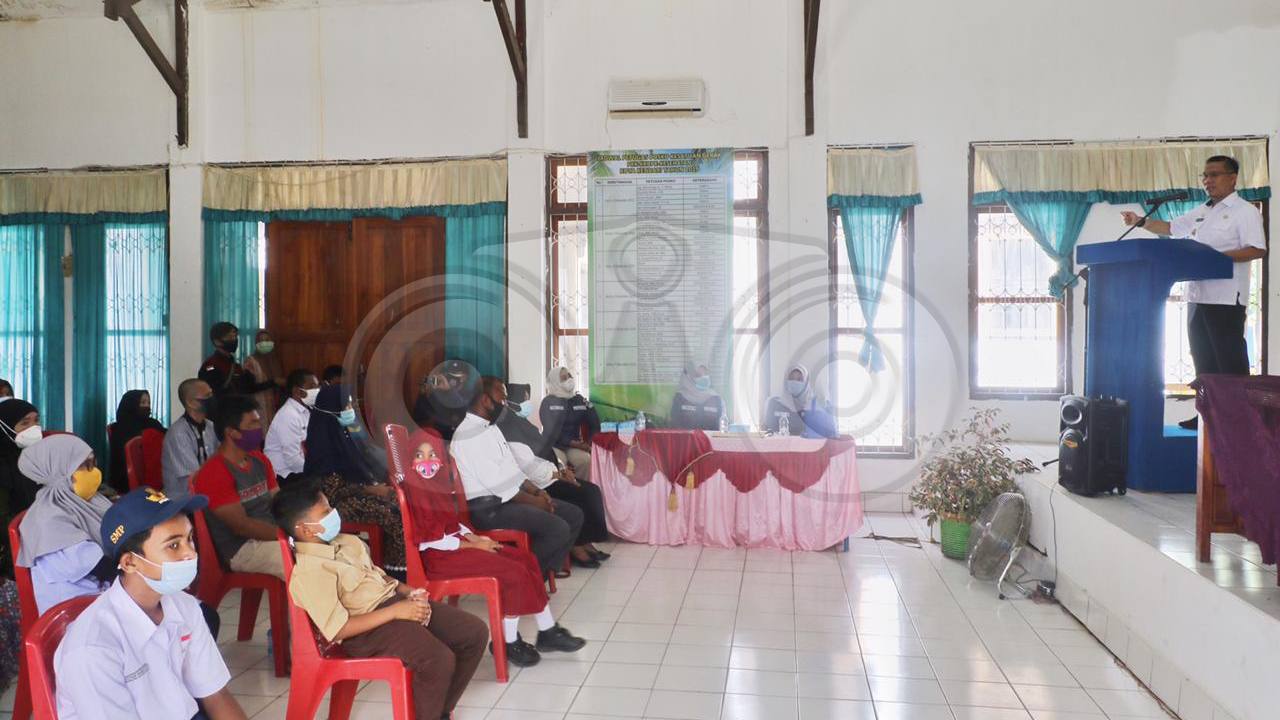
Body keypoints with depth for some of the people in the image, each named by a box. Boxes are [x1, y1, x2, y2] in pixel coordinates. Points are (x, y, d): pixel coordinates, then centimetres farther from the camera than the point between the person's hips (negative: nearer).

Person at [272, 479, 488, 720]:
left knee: (475, 632, 2)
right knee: (439, 659, -30)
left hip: (393, 600, 9)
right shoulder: (308, 572, -16)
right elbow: (338, 630, -21)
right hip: (366, 630, -9)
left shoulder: (346, 541, 11)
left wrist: (407, 591, 3)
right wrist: (396, 611, -22)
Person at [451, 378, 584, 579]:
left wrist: (536, 491, 3)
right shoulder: (469, 435, -17)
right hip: (488, 508, -10)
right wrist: (533, 501, -12)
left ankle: (542, 574, 4)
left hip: (507, 497, 10)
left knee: (574, 515, 3)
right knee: (558, 529, -23)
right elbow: (496, 482, -21)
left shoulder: (490, 427, 15)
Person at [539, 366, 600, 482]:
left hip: (575, 445, 3)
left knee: (586, 460, -28)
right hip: (554, 445, -3)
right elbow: (551, 431, -10)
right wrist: (572, 443, -17)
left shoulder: (579, 400, 11)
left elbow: (595, 423, 12)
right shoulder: (548, 402, -1)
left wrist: (590, 443, -4)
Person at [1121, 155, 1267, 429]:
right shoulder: (1201, 212, 18)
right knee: (1203, 361, 10)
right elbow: (1170, 227, 26)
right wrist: (1141, 222, 13)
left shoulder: (1244, 211, -4)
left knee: (1230, 363, -4)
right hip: (1198, 297, 7)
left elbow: (1258, 250, -13)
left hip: (1226, 300, -7)